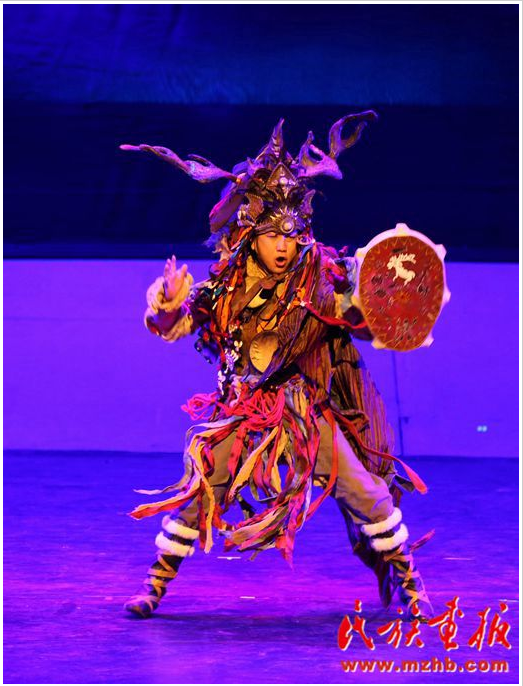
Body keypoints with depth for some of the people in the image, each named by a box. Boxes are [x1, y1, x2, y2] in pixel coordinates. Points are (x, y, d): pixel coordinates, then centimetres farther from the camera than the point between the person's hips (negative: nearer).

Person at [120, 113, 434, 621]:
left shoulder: (321, 279, -9)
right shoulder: (226, 284, -5)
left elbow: (370, 328, -6)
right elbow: (169, 327, -3)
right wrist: (167, 305, -25)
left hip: (307, 411, -1)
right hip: (242, 408, 1)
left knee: (360, 488, -6)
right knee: (201, 486, -9)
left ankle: (405, 578, 11)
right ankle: (157, 581, 5)